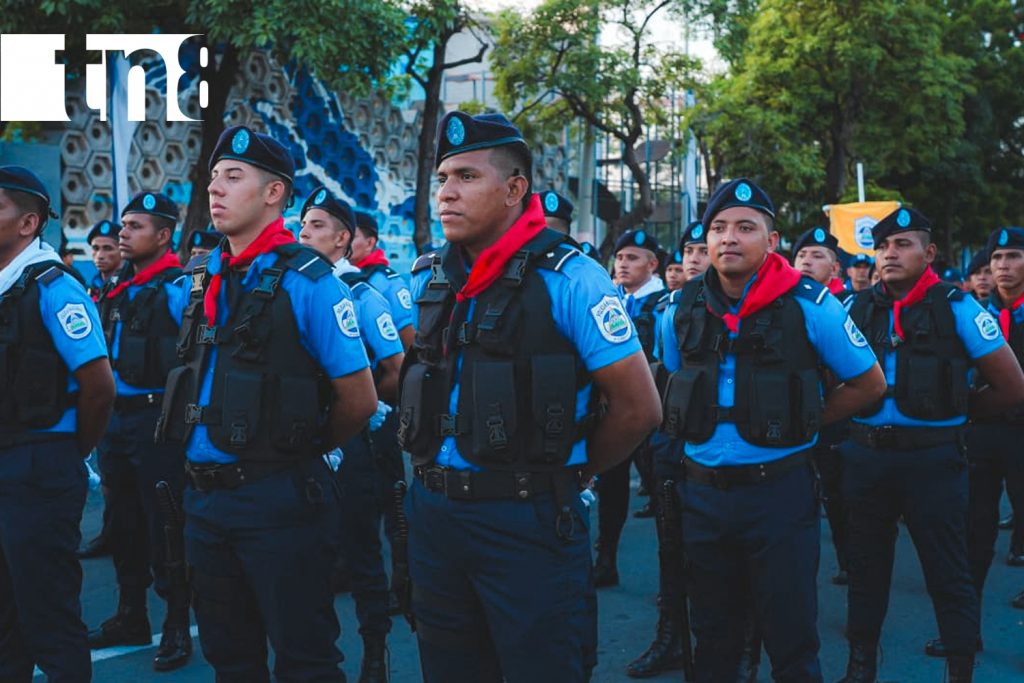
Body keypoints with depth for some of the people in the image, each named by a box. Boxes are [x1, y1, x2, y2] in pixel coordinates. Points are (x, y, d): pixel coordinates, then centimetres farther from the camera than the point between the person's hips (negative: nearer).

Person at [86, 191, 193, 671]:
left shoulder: (177, 289, -10)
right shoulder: (117, 293, 13)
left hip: (157, 419, -8)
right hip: (114, 419, 8)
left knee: (165, 527, -1)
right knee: (124, 524, 16)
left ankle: (177, 627, 11)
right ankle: (130, 618, 29)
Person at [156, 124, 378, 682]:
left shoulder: (307, 280, -12)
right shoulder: (201, 281, 9)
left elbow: (359, 398, -11)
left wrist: (304, 448, 3)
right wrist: (202, 471, 15)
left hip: (277, 496, -7)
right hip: (204, 495, 7)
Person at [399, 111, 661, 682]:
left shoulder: (568, 278, -12)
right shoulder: (427, 278, 7)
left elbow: (639, 407, -11)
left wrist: (568, 473, 1)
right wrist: (438, 466, 14)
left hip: (527, 520, -6)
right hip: (433, 512, 6)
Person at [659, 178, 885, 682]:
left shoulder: (809, 305, -8)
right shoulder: (681, 308, 2)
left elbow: (869, 383, 2)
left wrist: (800, 423, -1)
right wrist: (699, 424, 7)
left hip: (779, 489, -3)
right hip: (702, 491, 4)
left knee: (790, 636, 5)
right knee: (712, 637, 16)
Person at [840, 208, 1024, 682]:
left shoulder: (956, 307, -4)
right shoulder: (856, 309, 4)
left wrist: (953, 410, 7)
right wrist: (861, 408, 3)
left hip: (932, 456, -3)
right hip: (865, 454, 4)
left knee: (948, 572, 4)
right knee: (866, 566, 14)